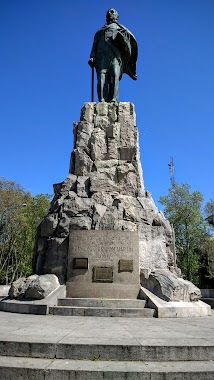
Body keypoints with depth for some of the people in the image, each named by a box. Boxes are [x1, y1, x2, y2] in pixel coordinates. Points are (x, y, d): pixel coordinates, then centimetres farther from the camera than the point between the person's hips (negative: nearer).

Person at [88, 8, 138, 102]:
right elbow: (95, 45, 24)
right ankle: (102, 100, -31)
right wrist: (92, 57, 6)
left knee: (114, 76, -22)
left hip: (114, 54, -2)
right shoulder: (100, 31, 35)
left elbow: (129, 35, 10)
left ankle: (113, 100, -34)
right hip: (101, 55, 2)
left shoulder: (118, 27, 28)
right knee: (101, 77, -19)